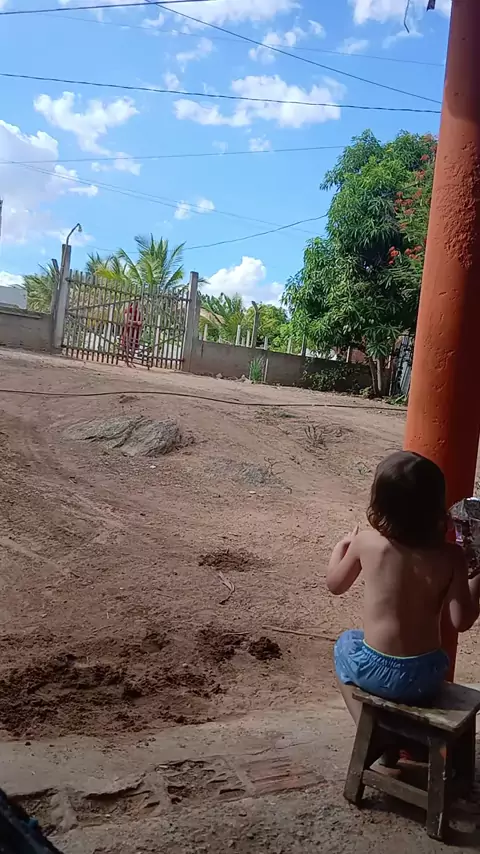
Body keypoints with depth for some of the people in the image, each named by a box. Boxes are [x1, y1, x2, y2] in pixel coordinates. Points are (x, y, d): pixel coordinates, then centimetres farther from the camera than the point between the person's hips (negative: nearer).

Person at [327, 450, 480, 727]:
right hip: (426, 677, 2)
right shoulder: (451, 556, -13)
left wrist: (341, 547, 23)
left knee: (346, 643, 33)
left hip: (374, 672, -2)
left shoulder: (365, 543, -12)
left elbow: (335, 585, 5)